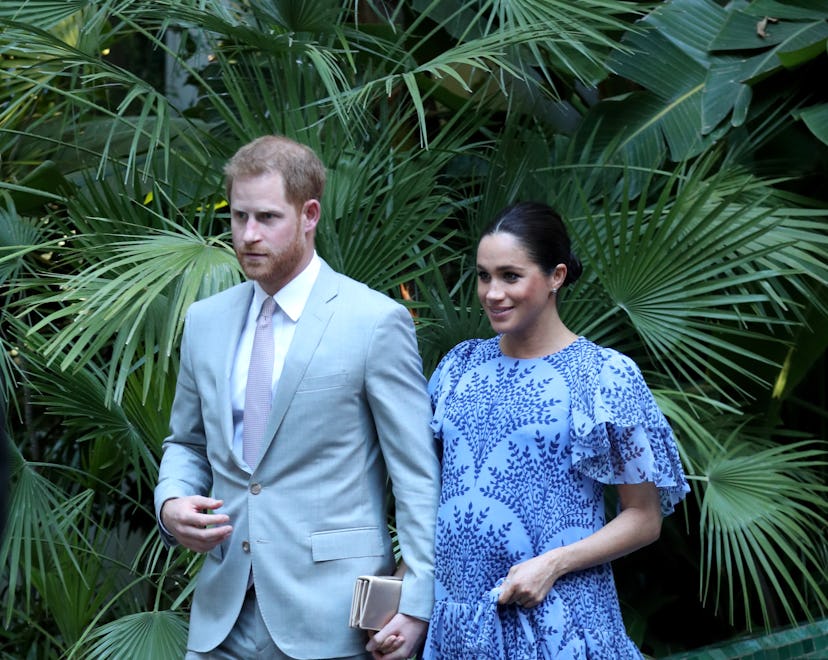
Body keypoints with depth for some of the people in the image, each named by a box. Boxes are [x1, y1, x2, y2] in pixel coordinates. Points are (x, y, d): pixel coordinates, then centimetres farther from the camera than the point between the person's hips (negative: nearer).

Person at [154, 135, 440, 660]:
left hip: (331, 618, -5)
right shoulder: (205, 321, 11)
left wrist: (417, 603, -12)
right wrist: (171, 503, 1)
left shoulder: (376, 322, -6)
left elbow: (418, 474, -6)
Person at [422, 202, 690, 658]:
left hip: (555, 619, -4)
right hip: (455, 616, 4)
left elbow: (644, 518, -4)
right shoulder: (460, 365, 6)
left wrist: (553, 564, -16)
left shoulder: (605, 376, -7)